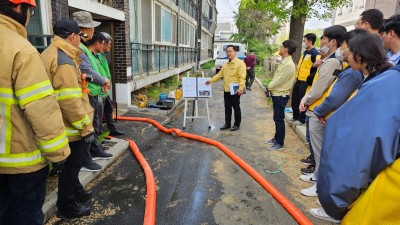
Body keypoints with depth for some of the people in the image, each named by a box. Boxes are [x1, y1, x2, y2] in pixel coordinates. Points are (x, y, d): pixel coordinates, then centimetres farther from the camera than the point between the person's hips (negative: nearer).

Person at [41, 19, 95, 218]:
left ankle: (76, 190, 44)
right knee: (70, 166, 6)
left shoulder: (51, 54, 12)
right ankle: (66, 205, 23)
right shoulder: (64, 61, -22)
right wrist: (86, 128, -21)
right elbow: (71, 102, -28)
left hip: (62, 126, 10)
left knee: (72, 164, 25)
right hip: (70, 128, -10)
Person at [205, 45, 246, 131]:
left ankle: (237, 124, 17)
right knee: (227, 108, 14)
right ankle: (227, 123, 26)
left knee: (236, 108, 5)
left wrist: (241, 88, -27)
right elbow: (220, 74, 15)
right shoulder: (225, 65, 15)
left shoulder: (240, 63, -10)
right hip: (226, 90, 7)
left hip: (235, 91, -7)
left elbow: (242, 77, -18)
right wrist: (211, 80, 5)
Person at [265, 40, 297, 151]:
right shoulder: (284, 62, 11)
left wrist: (269, 87, -5)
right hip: (277, 93, 10)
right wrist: (271, 86, 3)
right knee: (276, 118, 19)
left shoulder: (289, 64, -21)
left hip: (281, 95, -10)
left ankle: (279, 143, 9)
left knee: (279, 119, -1)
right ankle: (276, 138, 32)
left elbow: (279, 81, -20)